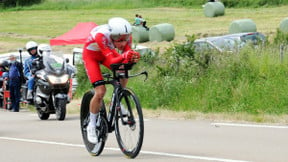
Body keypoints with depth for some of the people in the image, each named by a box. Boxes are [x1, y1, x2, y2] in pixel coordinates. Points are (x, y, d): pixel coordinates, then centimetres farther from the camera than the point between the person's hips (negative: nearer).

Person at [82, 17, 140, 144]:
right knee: (100, 91, -16)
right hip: (91, 55, -5)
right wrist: (123, 56, -60)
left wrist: (132, 58, -48)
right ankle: (91, 126, 1)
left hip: (108, 52, 5)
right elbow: (111, 62, -42)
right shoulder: (101, 35, -41)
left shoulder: (126, 36, -28)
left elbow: (126, 56, -26)